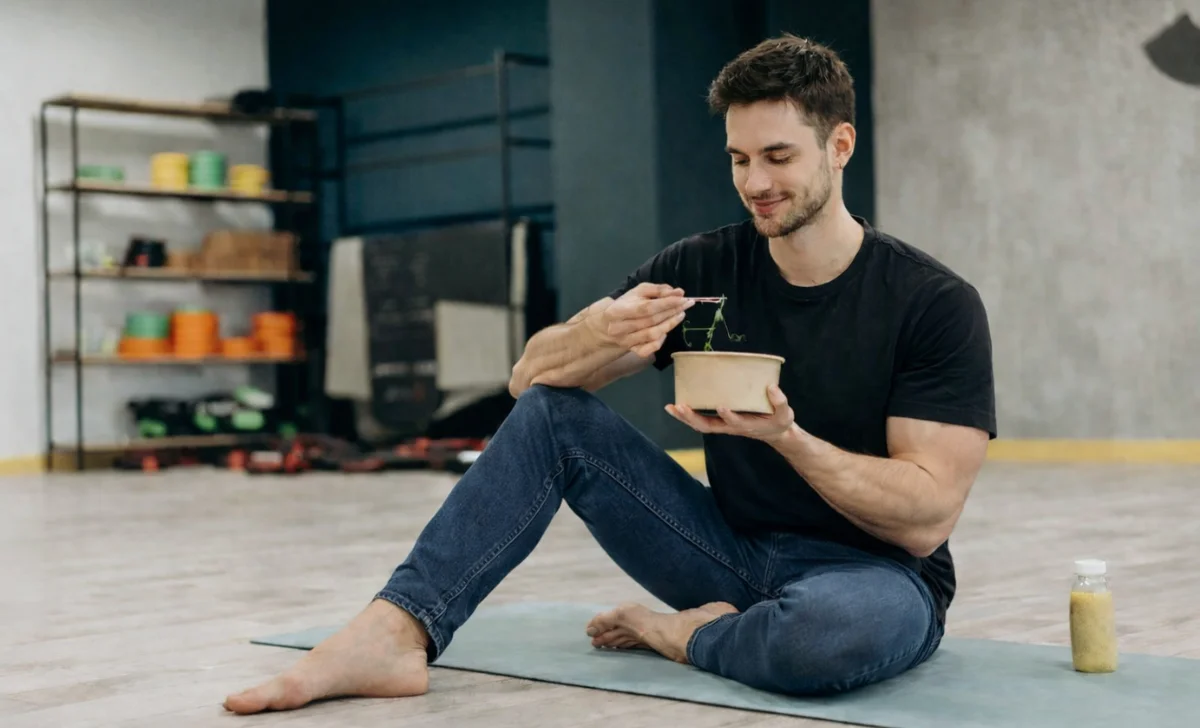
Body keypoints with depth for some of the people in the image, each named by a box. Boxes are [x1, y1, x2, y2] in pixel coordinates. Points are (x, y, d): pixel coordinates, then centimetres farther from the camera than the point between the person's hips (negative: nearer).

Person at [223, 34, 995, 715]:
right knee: (552, 412, -12)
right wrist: (601, 333, -28)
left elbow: (928, 515, -17)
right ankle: (392, 634, -26)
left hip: (875, 574, -4)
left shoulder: (935, 304, -13)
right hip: (733, 551, 4)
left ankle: (679, 633, -9)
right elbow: (531, 375, -5)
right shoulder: (702, 268, -2)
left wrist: (783, 434, -31)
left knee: (845, 626, -41)